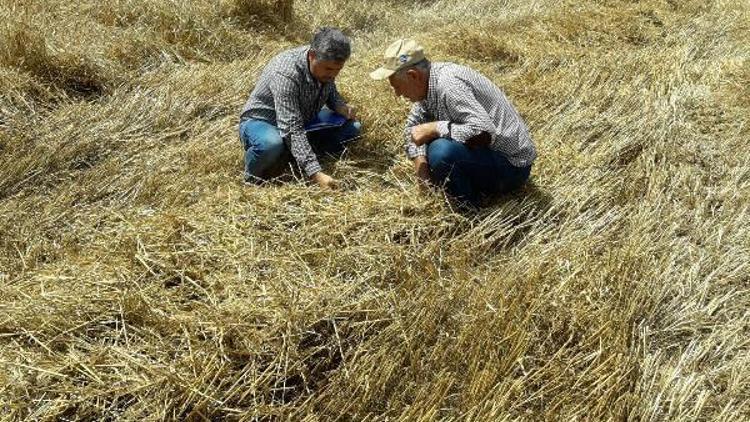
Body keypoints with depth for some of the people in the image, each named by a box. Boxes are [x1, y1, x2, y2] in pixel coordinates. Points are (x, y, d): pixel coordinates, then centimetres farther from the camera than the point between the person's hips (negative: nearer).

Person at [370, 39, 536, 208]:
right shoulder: (429, 82, 3)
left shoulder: (448, 85, -26)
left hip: (511, 165, -10)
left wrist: (434, 128, -26)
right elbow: (413, 126, 13)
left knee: (441, 151, -31)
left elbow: (484, 133, -36)